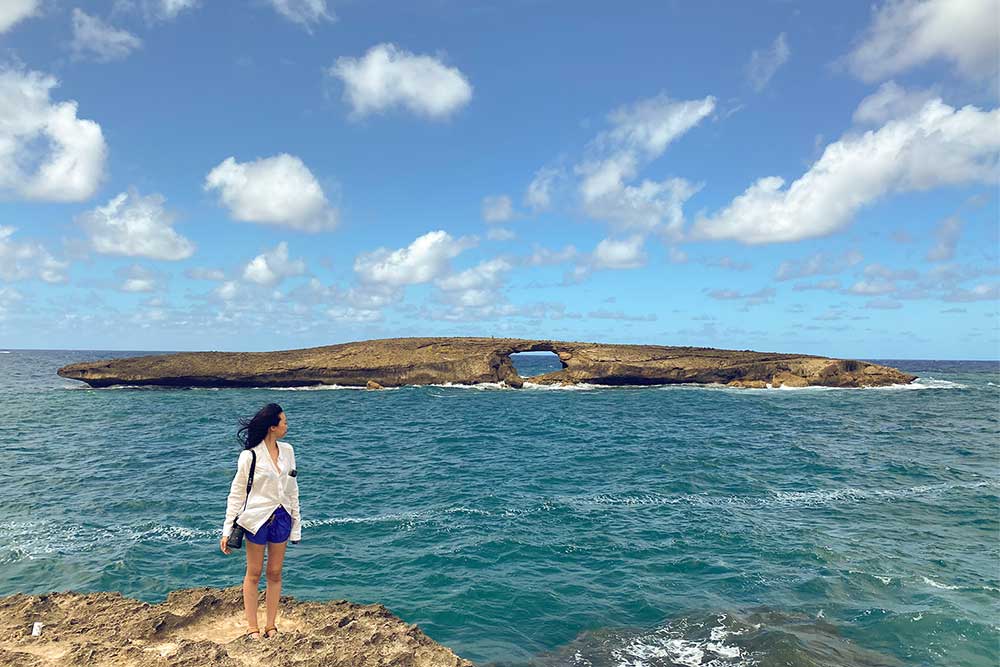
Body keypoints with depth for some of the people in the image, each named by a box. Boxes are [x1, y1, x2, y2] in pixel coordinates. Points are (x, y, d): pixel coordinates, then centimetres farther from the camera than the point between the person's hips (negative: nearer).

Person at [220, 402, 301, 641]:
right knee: (254, 574, 8)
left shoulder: (287, 451, 3)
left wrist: (296, 522, 11)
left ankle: (271, 626, 21)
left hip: (281, 518, 5)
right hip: (257, 518, -5)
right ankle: (252, 627, 18)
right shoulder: (250, 456, -12)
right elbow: (236, 493, -7)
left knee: (275, 574, 10)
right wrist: (227, 531, -9)